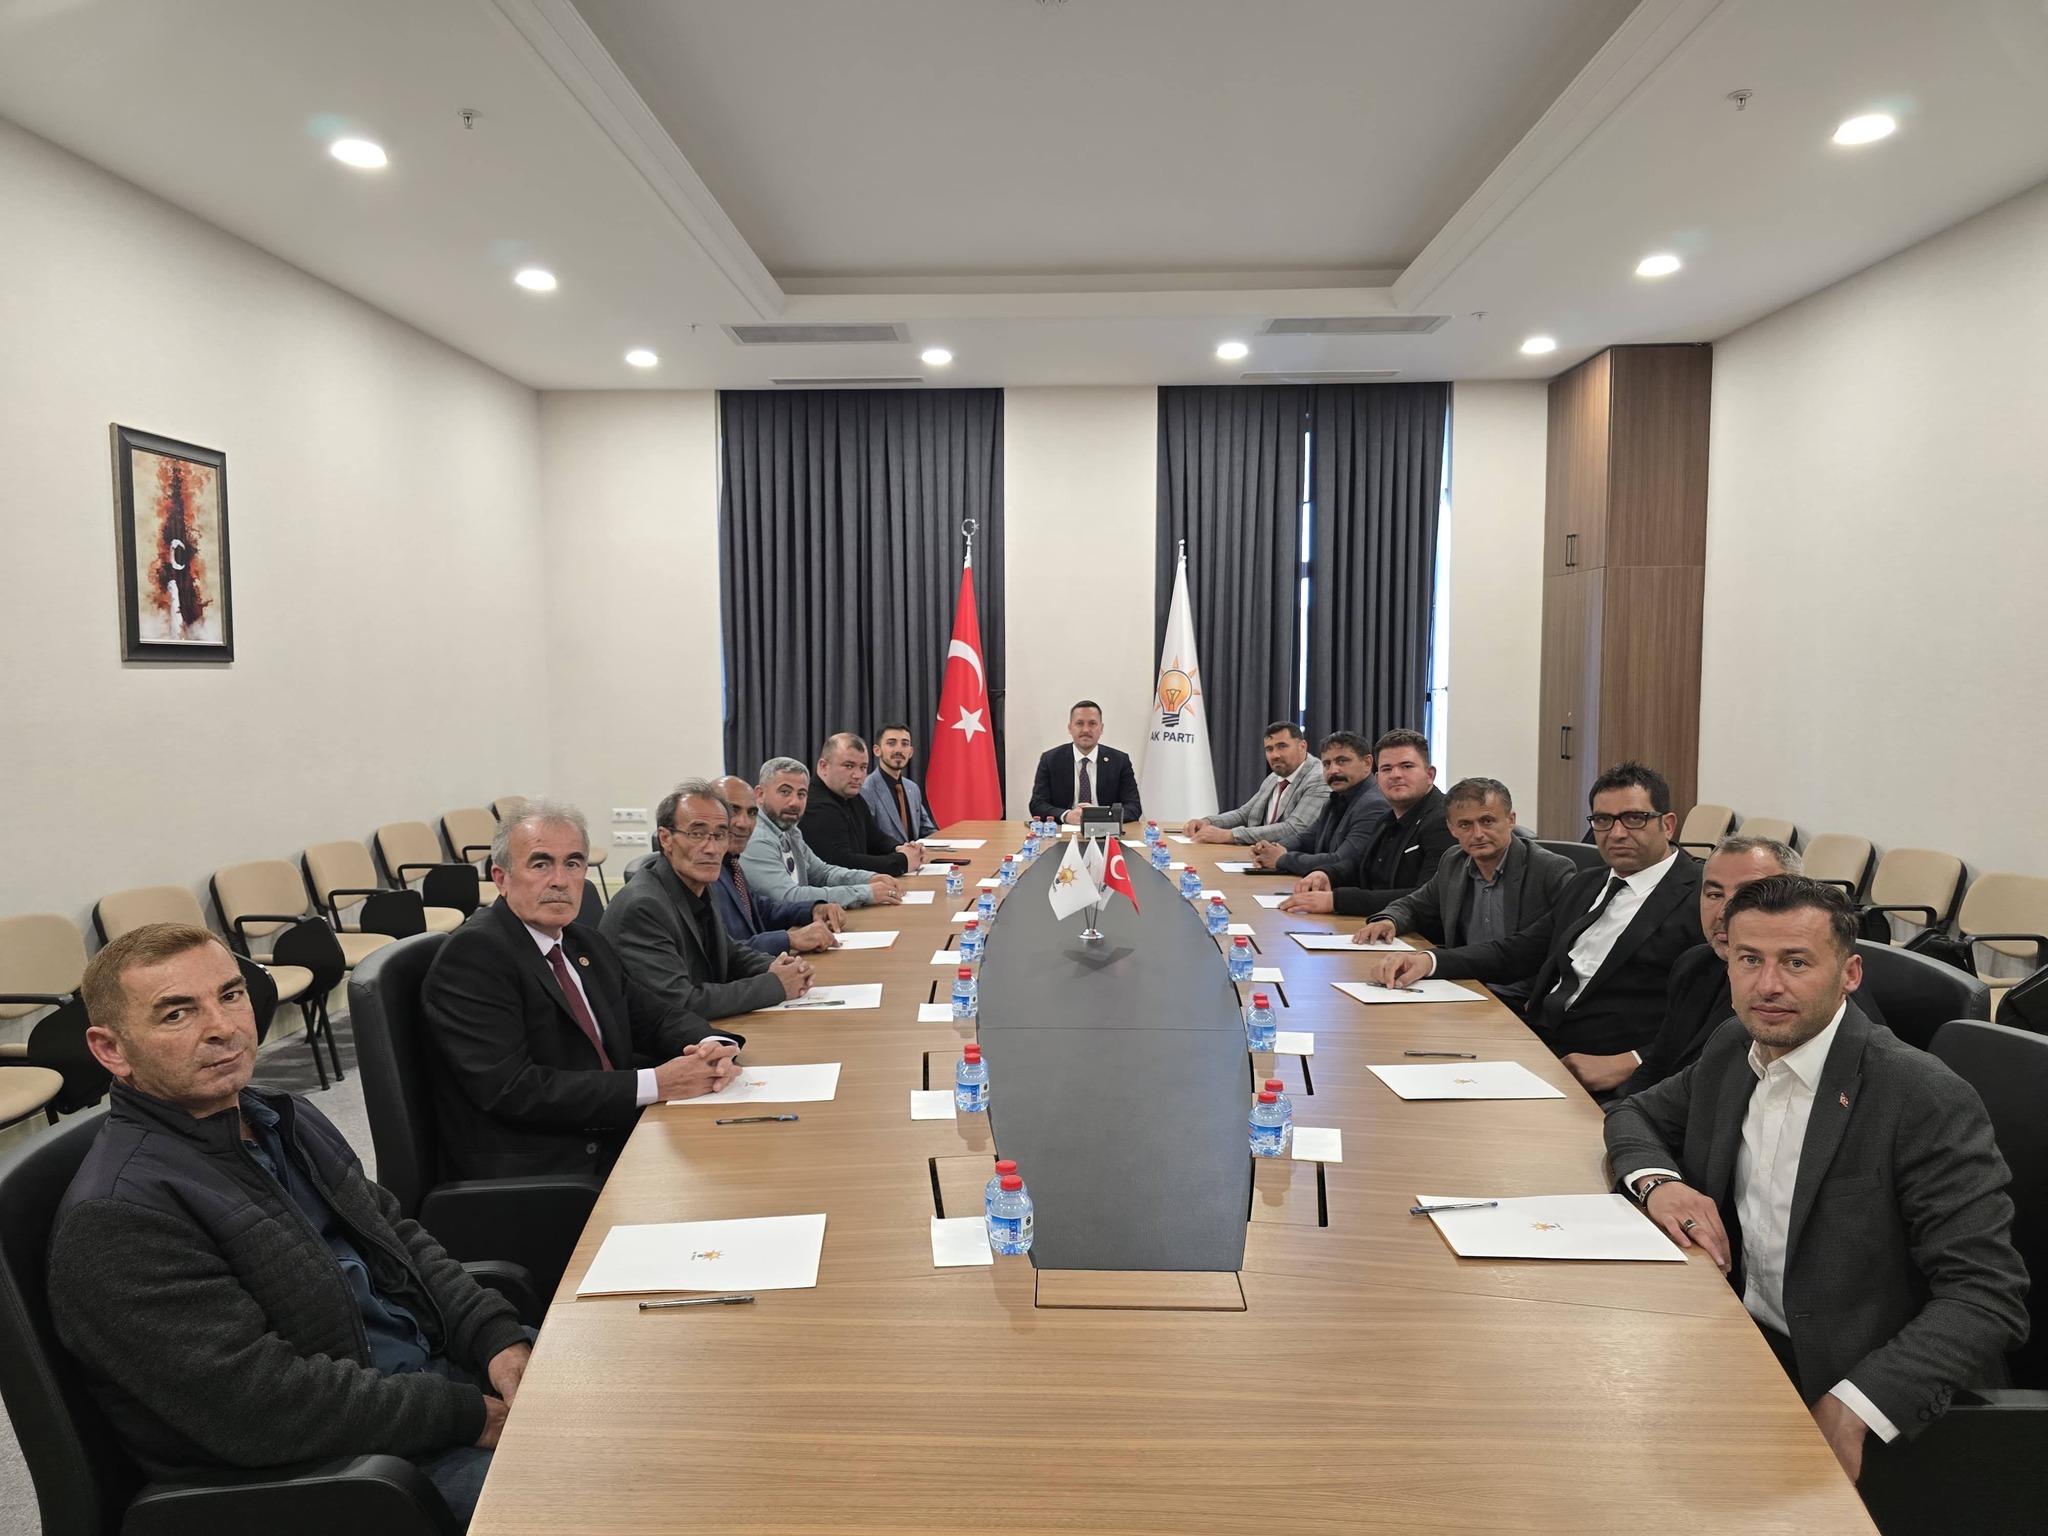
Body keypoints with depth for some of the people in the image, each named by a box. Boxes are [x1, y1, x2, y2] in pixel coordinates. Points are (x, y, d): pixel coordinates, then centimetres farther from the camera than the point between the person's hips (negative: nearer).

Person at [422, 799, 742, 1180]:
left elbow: (656, 1015, 18)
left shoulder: (588, 944, 13)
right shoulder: (473, 952, -11)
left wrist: (711, 1047, -6)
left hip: (614, 1143, 8)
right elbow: (511, 1088, -19)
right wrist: (655, 1084, -21)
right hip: (530, 1174, -7)